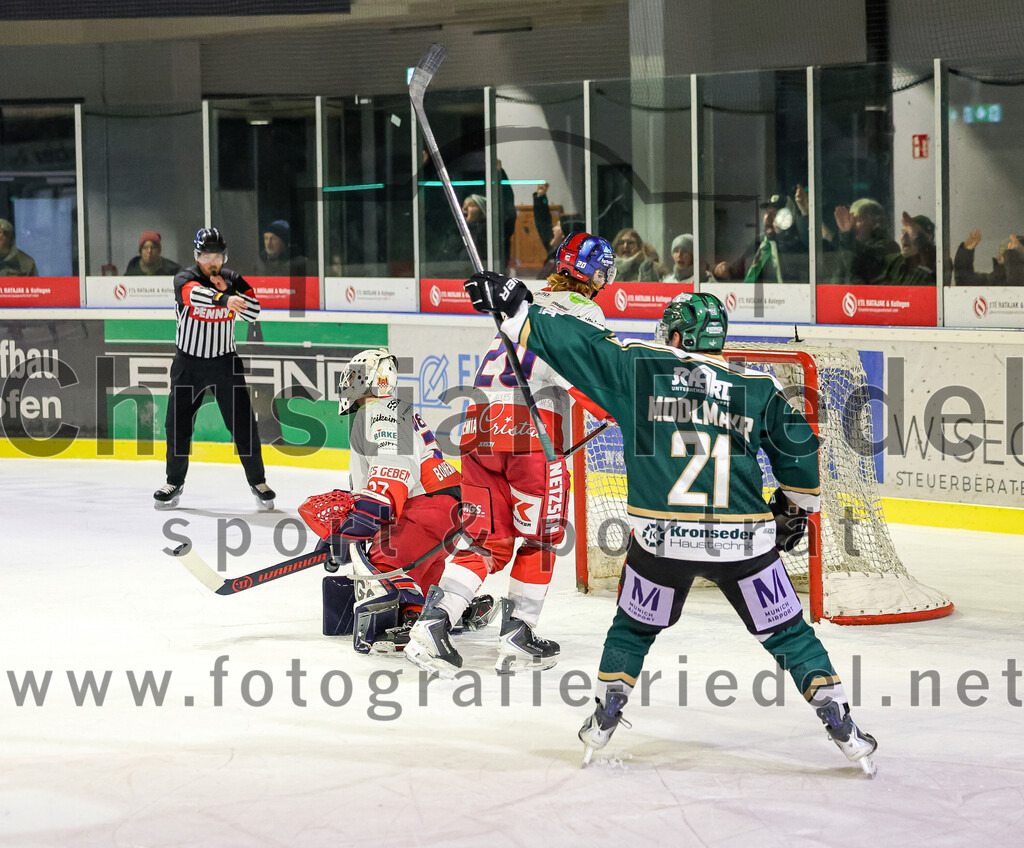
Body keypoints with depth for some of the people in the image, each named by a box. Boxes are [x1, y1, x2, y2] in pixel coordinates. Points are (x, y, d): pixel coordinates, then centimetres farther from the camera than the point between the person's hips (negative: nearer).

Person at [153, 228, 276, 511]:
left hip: (225, 361, 1)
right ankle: (174, 482, 18)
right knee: (179, 423, 1)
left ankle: (258, 481, 10)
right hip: (189, 362, -1)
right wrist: (225, 300, -53)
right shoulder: (184, 279, -11)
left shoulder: (233, 280, 1)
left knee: (243, 423, -2)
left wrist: (228, 289, -19)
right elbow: (196, 296, -34)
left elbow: (253, 312, -8)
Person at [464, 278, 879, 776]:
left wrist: (514, 308, 15)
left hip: (661, 541, 0)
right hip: (744, 542, 0)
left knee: (634, 626, 25)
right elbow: (799, 451, 11)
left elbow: (571, 342, 4)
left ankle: (604, 721, 29)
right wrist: (796, 508, 28)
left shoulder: (639, 367, 2)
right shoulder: (758, 388, 6)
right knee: (788, 635, 12)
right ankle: (842, 728, 8)